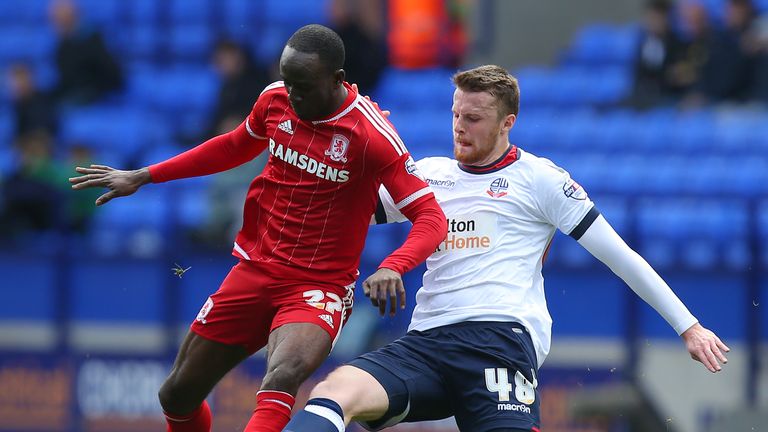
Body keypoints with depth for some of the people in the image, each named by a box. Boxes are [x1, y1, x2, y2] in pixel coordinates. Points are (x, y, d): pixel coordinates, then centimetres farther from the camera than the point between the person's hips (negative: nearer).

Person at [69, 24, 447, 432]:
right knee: (177, 396, 9)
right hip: (254, 271, 6)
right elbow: (235, 146, 21)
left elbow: (431, 218, -19)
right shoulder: (275, 99, -1)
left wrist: (392, 268, -40)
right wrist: (143, 177, 22)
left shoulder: (372, 135, -18)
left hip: (318, 288, -6)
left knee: (280, 380, -36)